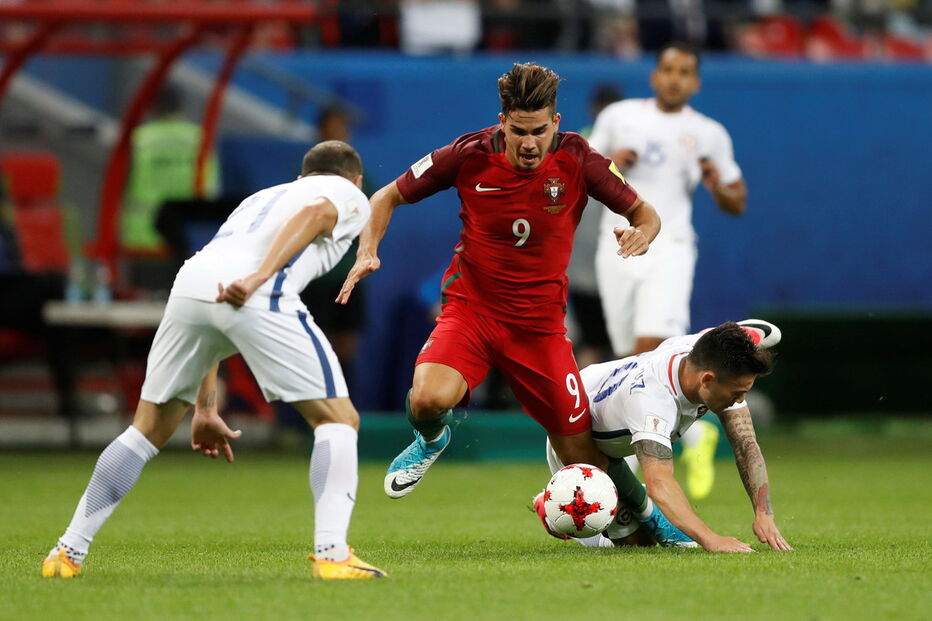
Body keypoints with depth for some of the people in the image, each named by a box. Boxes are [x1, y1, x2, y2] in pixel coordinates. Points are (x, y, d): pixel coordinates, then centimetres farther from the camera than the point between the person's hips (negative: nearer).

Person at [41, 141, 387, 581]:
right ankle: (331, 554, -7)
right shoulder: (350, 195, 24)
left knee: (148, 430, 20)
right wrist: (260, 275, -18)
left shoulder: (263, 197, 41)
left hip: (191, 283, 6)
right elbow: (314, 213, -4)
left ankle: (69, 552, 19)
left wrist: (205, 410, 39)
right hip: (261, 297, -6)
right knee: (338, 419, 7)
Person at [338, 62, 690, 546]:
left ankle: (647, 514, 33)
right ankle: (431, 440, 8)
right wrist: (368, 252, -17)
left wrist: (642, 234, -25)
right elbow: (387, 198, 1)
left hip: (540, 324, 1)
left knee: (582, 453, 2)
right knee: (429, 399, -31)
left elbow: (644, 213, 0)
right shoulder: (470, 155, -12)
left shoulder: (576, 161, -11)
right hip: (470, 307, -1)